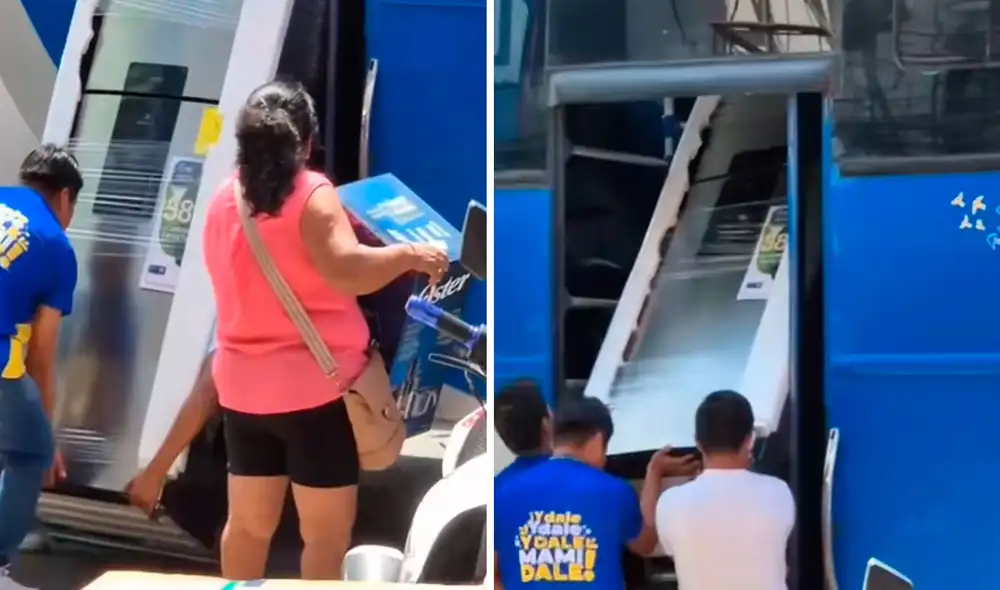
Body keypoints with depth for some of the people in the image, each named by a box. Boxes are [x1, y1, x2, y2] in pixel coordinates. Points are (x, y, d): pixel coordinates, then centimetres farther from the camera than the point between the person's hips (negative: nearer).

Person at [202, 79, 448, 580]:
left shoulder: (223, 200, 7)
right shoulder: (310, 194, -13)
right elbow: (346, 270, -27)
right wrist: (410, 254, -14)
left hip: (242, 388, 6)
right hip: (315, 387, -6)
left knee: (248, 524, 16)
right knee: (326, 535, 2)